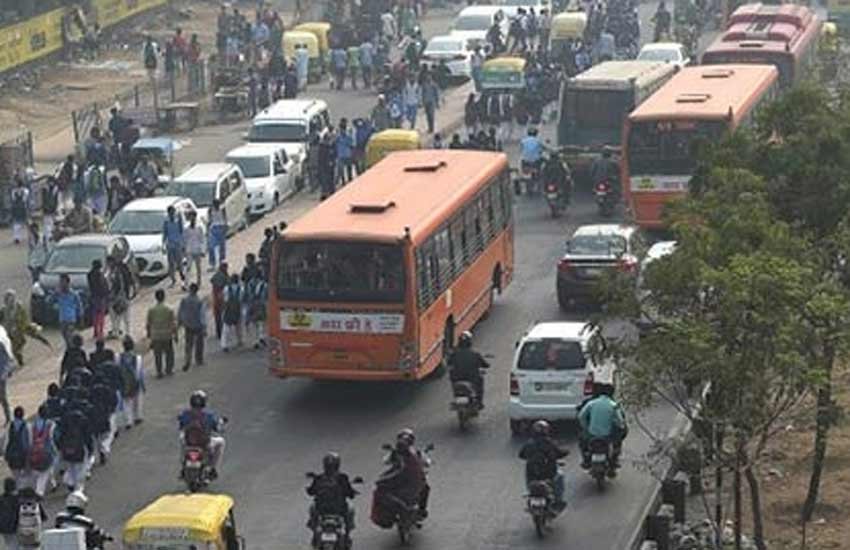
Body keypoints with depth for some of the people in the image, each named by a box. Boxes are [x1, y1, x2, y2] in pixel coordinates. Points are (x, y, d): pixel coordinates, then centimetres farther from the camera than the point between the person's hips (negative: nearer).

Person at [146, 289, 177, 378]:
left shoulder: (151, 310, -10)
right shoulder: (169, 310, -15)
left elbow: (148, 324, 0)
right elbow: (173, 324, -10)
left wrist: (148, 333, 17)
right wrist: (175, 335, 4)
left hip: (155, 336, 1)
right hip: (167, 335, -1)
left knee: (158, 355, 12)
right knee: (169, 353, 20)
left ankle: (159, 372, 13)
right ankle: (169, 370, 25)